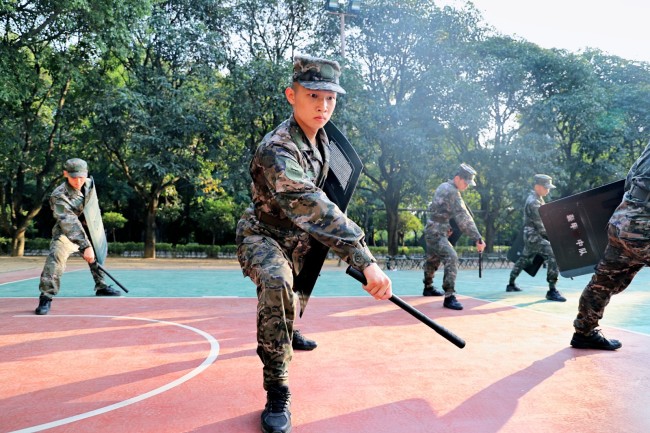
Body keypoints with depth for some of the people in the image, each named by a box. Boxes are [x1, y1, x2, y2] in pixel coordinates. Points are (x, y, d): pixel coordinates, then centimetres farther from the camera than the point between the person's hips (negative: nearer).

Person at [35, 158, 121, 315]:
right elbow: (70, 224, -39)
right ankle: (46, 296, -23)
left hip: (85, 230, 7)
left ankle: (101, 286, 41)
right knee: (56, 257, -29)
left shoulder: (89, 183, -11)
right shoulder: (59, 196, -30)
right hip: (65, 233, -7)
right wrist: (86, 246, -45)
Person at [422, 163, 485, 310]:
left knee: (433, 260, 23)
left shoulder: (444, 186, 11)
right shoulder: (452, 191, -19)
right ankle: (449, 297, -26)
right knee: (451, 258, -22)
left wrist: (447, 227, 10)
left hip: (434, 232, 11)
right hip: (436, 233, -11)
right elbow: (463, 217, -24)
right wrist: (478, 239, -25)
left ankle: (428, 288, 40)